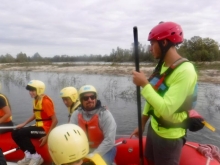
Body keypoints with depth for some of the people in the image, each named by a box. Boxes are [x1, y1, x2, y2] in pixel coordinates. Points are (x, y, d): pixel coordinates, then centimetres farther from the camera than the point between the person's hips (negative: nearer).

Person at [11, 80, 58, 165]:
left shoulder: (46, 101, -19)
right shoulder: (36, 100, 7)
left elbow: (55, 120, -20)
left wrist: (47, 136, -20)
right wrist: (23, 124, 9)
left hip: (45, 128, -9)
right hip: (39, 126, 9)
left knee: (21, 133, -22)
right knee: (15, 133, 3)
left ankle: (35, 156, -9)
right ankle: (28, 155, 1)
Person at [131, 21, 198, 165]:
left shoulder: (185, 71, -25)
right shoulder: (161, 66, 2)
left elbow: (166, 109, -31)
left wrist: (144, 84, -25)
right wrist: (142, 124, 13)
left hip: (169, 136, -7)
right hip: (154, 128, 8)